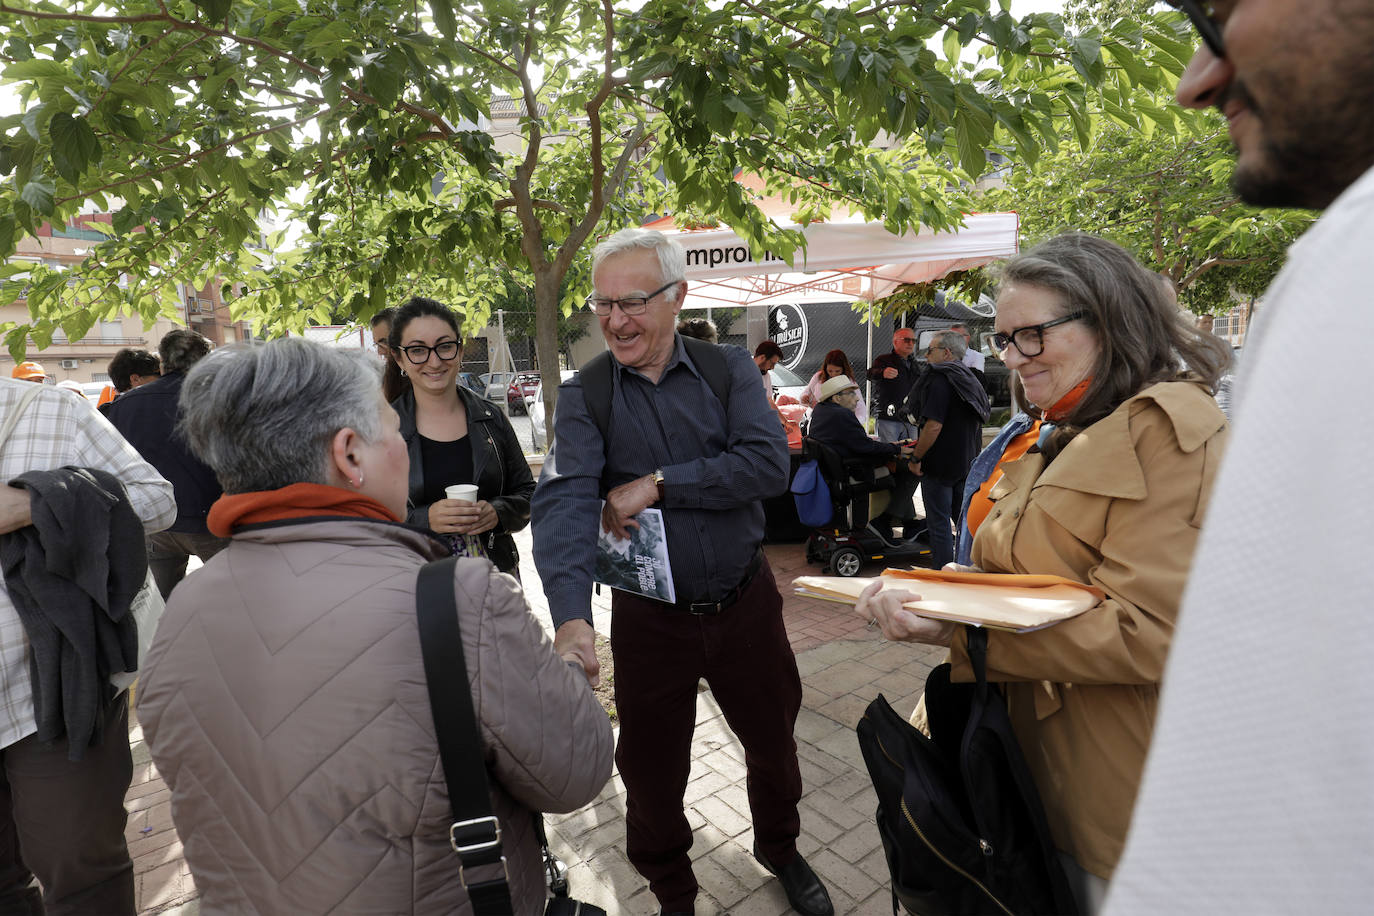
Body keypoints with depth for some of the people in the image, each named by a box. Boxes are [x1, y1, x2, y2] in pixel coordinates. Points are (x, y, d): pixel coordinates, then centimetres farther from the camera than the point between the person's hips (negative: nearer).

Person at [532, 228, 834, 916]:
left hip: (746, 602, 2)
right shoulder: (583, 396, -7)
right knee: (651, 769, 16)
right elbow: (565, 502, -23)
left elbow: (769, 465, -18)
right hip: (648, 618, -1)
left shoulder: (729, 369, -4)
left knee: (773, 742, 21)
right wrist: (572, 619, -38)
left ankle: (780, 849, 54)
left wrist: (659, 484, -23)